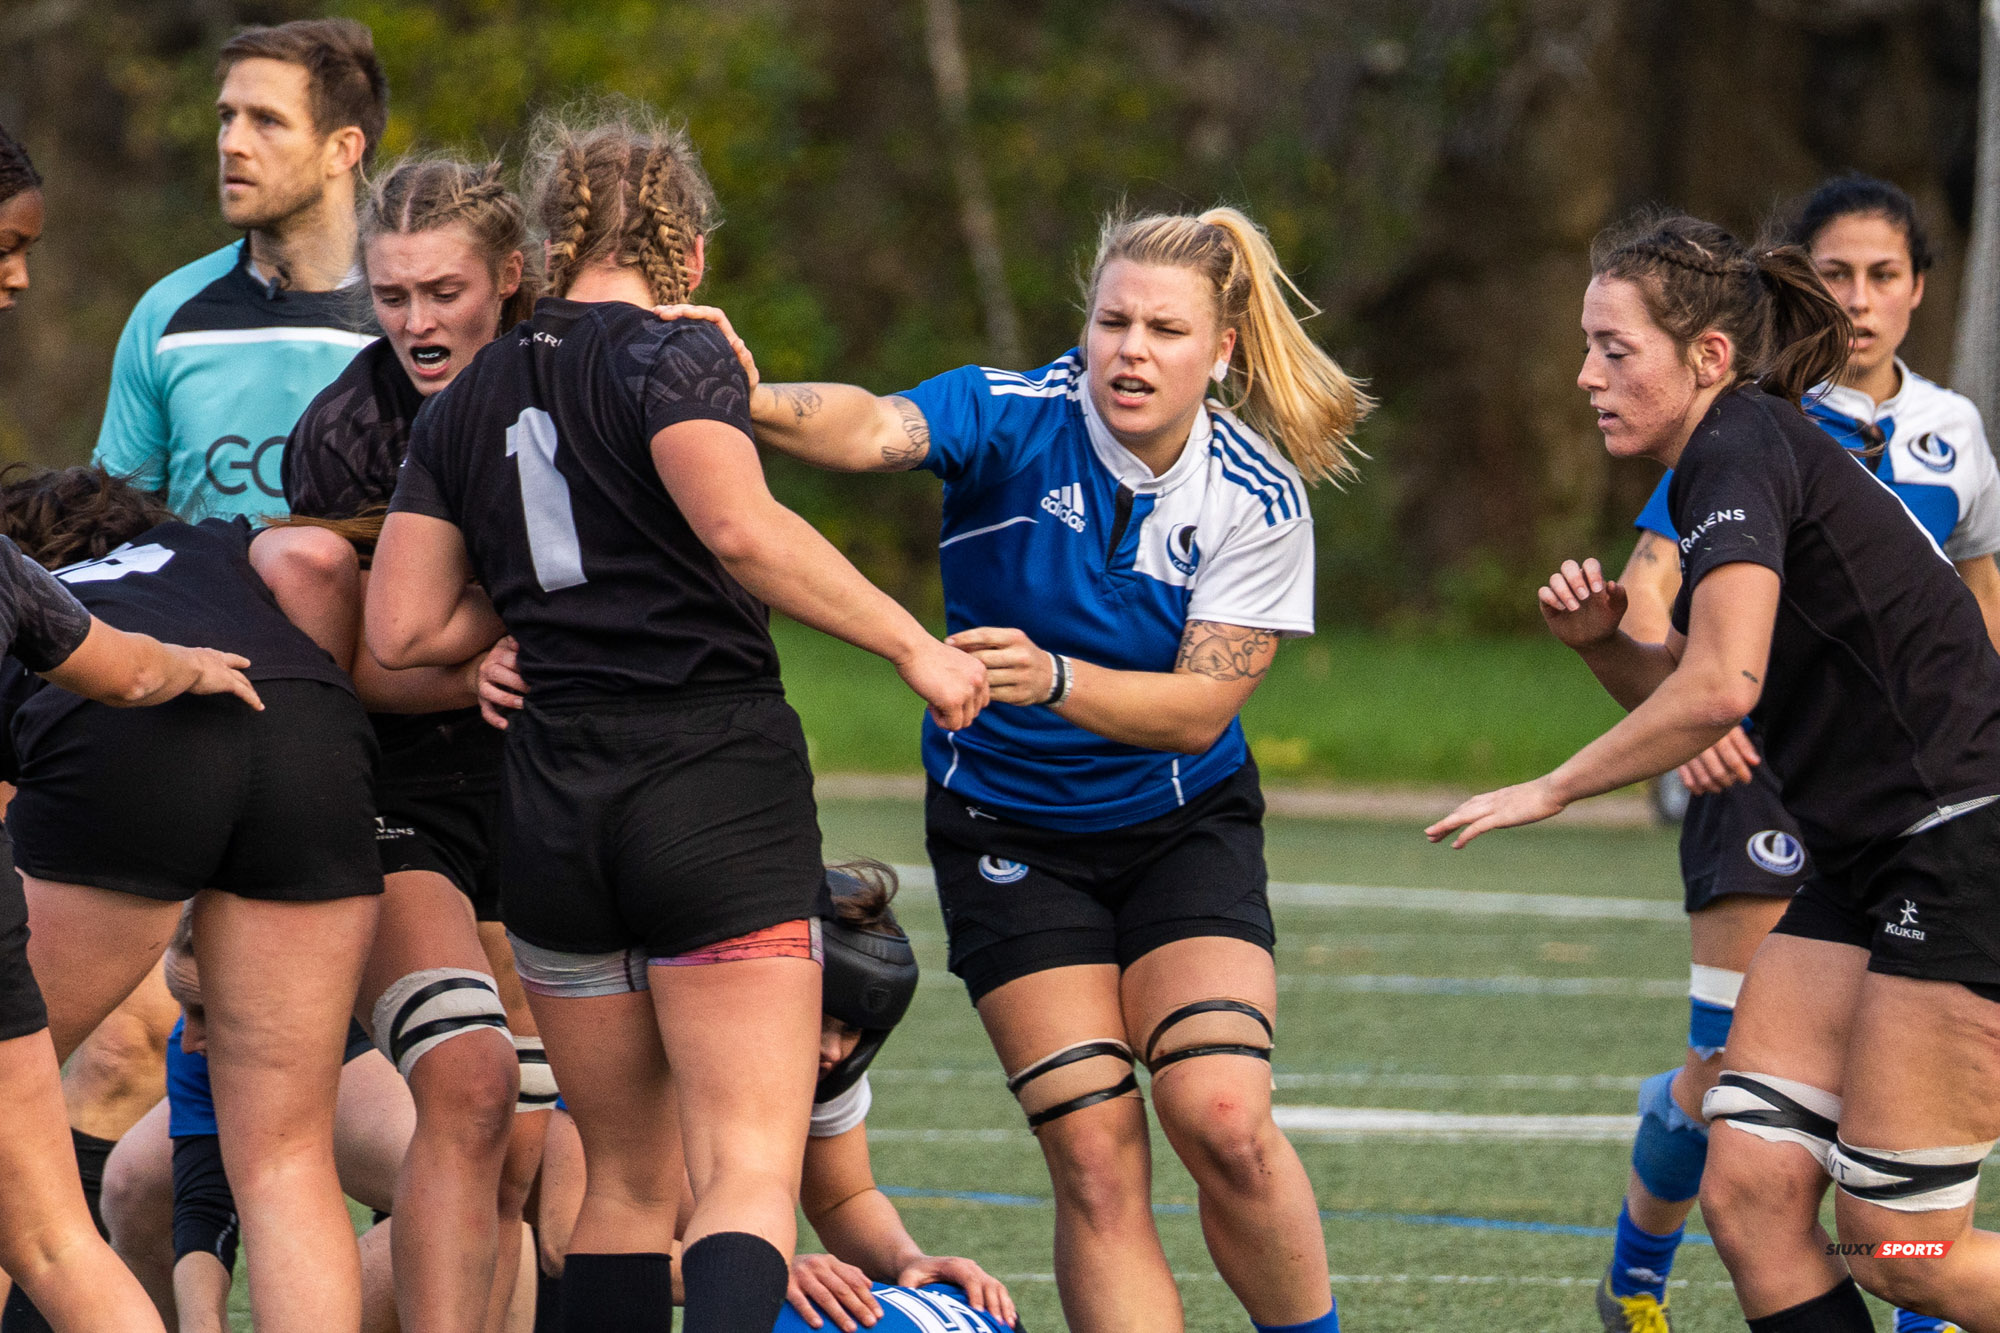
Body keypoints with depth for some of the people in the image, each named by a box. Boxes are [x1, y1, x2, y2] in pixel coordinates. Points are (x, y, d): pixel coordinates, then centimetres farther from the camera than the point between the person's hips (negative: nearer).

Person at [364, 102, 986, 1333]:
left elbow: (402, 631, 11)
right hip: (718, 792, -5)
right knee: (750, 1172, -10)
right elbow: (741, 529, -21)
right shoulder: (674, 357, -4)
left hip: (550, 811, 6)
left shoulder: (465, 404, 14)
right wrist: (911, 643, -15)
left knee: (623, 1181, 16)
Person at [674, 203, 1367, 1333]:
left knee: (1222, 1119, -18)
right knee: (1097, 1155, -9)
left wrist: (1055, 680, -36)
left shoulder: (1260, 500, -13)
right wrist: (744, 402, -60)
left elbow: (1198, 707, -17)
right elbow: (875, 430, -38)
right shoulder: (1014, 416, -18)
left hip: (1186, 824, 1)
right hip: (1008, 834, 0)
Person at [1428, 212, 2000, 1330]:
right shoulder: (1734, 458, 16)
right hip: (1866, 866, 10)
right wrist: (1603, 642, 4)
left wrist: (1552, 790, -13)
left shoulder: (1743, 449, -14)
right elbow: (1686, 694, 25)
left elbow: (1719, 689, -26)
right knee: (1750, 1193, -1)